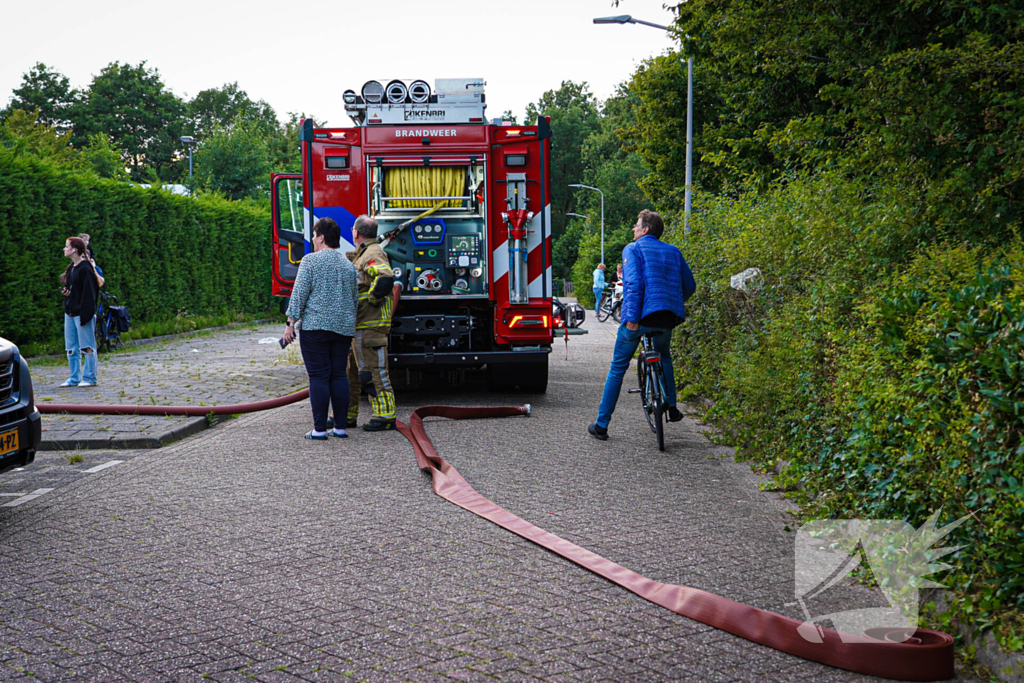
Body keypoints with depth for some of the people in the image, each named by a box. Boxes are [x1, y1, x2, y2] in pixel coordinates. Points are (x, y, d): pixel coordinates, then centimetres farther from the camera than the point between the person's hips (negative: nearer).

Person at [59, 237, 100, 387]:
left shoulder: (85, 268, -12)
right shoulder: (70, 268, 14)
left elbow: (89, 291, -17)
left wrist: (85, 313, -21)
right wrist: (64, 291, 5)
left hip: (81, 312, -9)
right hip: (70, 312, 9)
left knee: (87, 346, -3)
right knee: (71, 348, 11)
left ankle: (89, 378, 1)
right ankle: (74, 379, 17)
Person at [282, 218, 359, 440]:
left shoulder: (310, 261, -4)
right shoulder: (348, 265, 15)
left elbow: (299, 294, -9)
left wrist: (291, 323, -6)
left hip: (315, 326, -5)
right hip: (343, 327, 5)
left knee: (318, 377, -5)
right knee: (339, 375, 8)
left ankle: (319, 429, -6)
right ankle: (340, 427, 8)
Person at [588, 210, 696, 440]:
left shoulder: (633, 249, 1)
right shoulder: (673, 252, 16)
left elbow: (634, 283, -14)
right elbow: (689, 286, 17)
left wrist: (632, 318, -17)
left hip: (639, 316, -4)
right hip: (667, 318, 4)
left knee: (617, 368, 9)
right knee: (663, 356, 34)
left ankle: (601, 425, 10)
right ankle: (672, 408, 23)